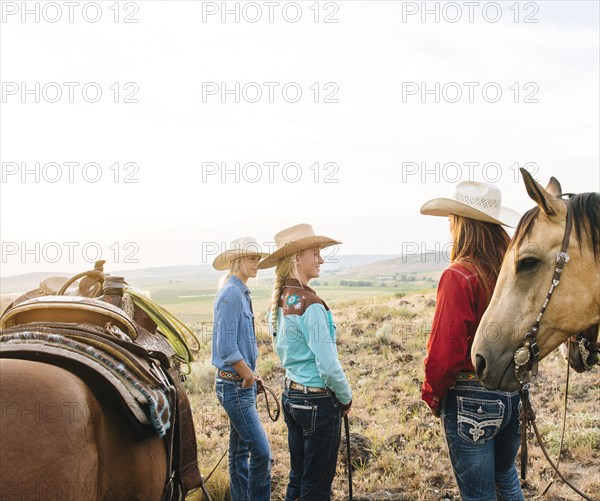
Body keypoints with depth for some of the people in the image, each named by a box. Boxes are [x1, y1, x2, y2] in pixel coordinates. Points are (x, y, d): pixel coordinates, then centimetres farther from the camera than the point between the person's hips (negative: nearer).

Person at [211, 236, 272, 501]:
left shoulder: (241, 293, 12)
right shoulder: (231, 294, -17)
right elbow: (227, 348, -23)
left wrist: (250, 374, 12)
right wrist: (249, 375, -12)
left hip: (243, 384, 10)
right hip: (235, 385, -10)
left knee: (241, 451, 16)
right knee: (261, 451, -8)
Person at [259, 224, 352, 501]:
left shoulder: (280, 302, 5)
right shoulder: (310, 305, -21)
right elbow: (328, 366, -20)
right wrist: (346, 398, -4)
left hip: (291, 395, 8)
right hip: (318, 402, -8)